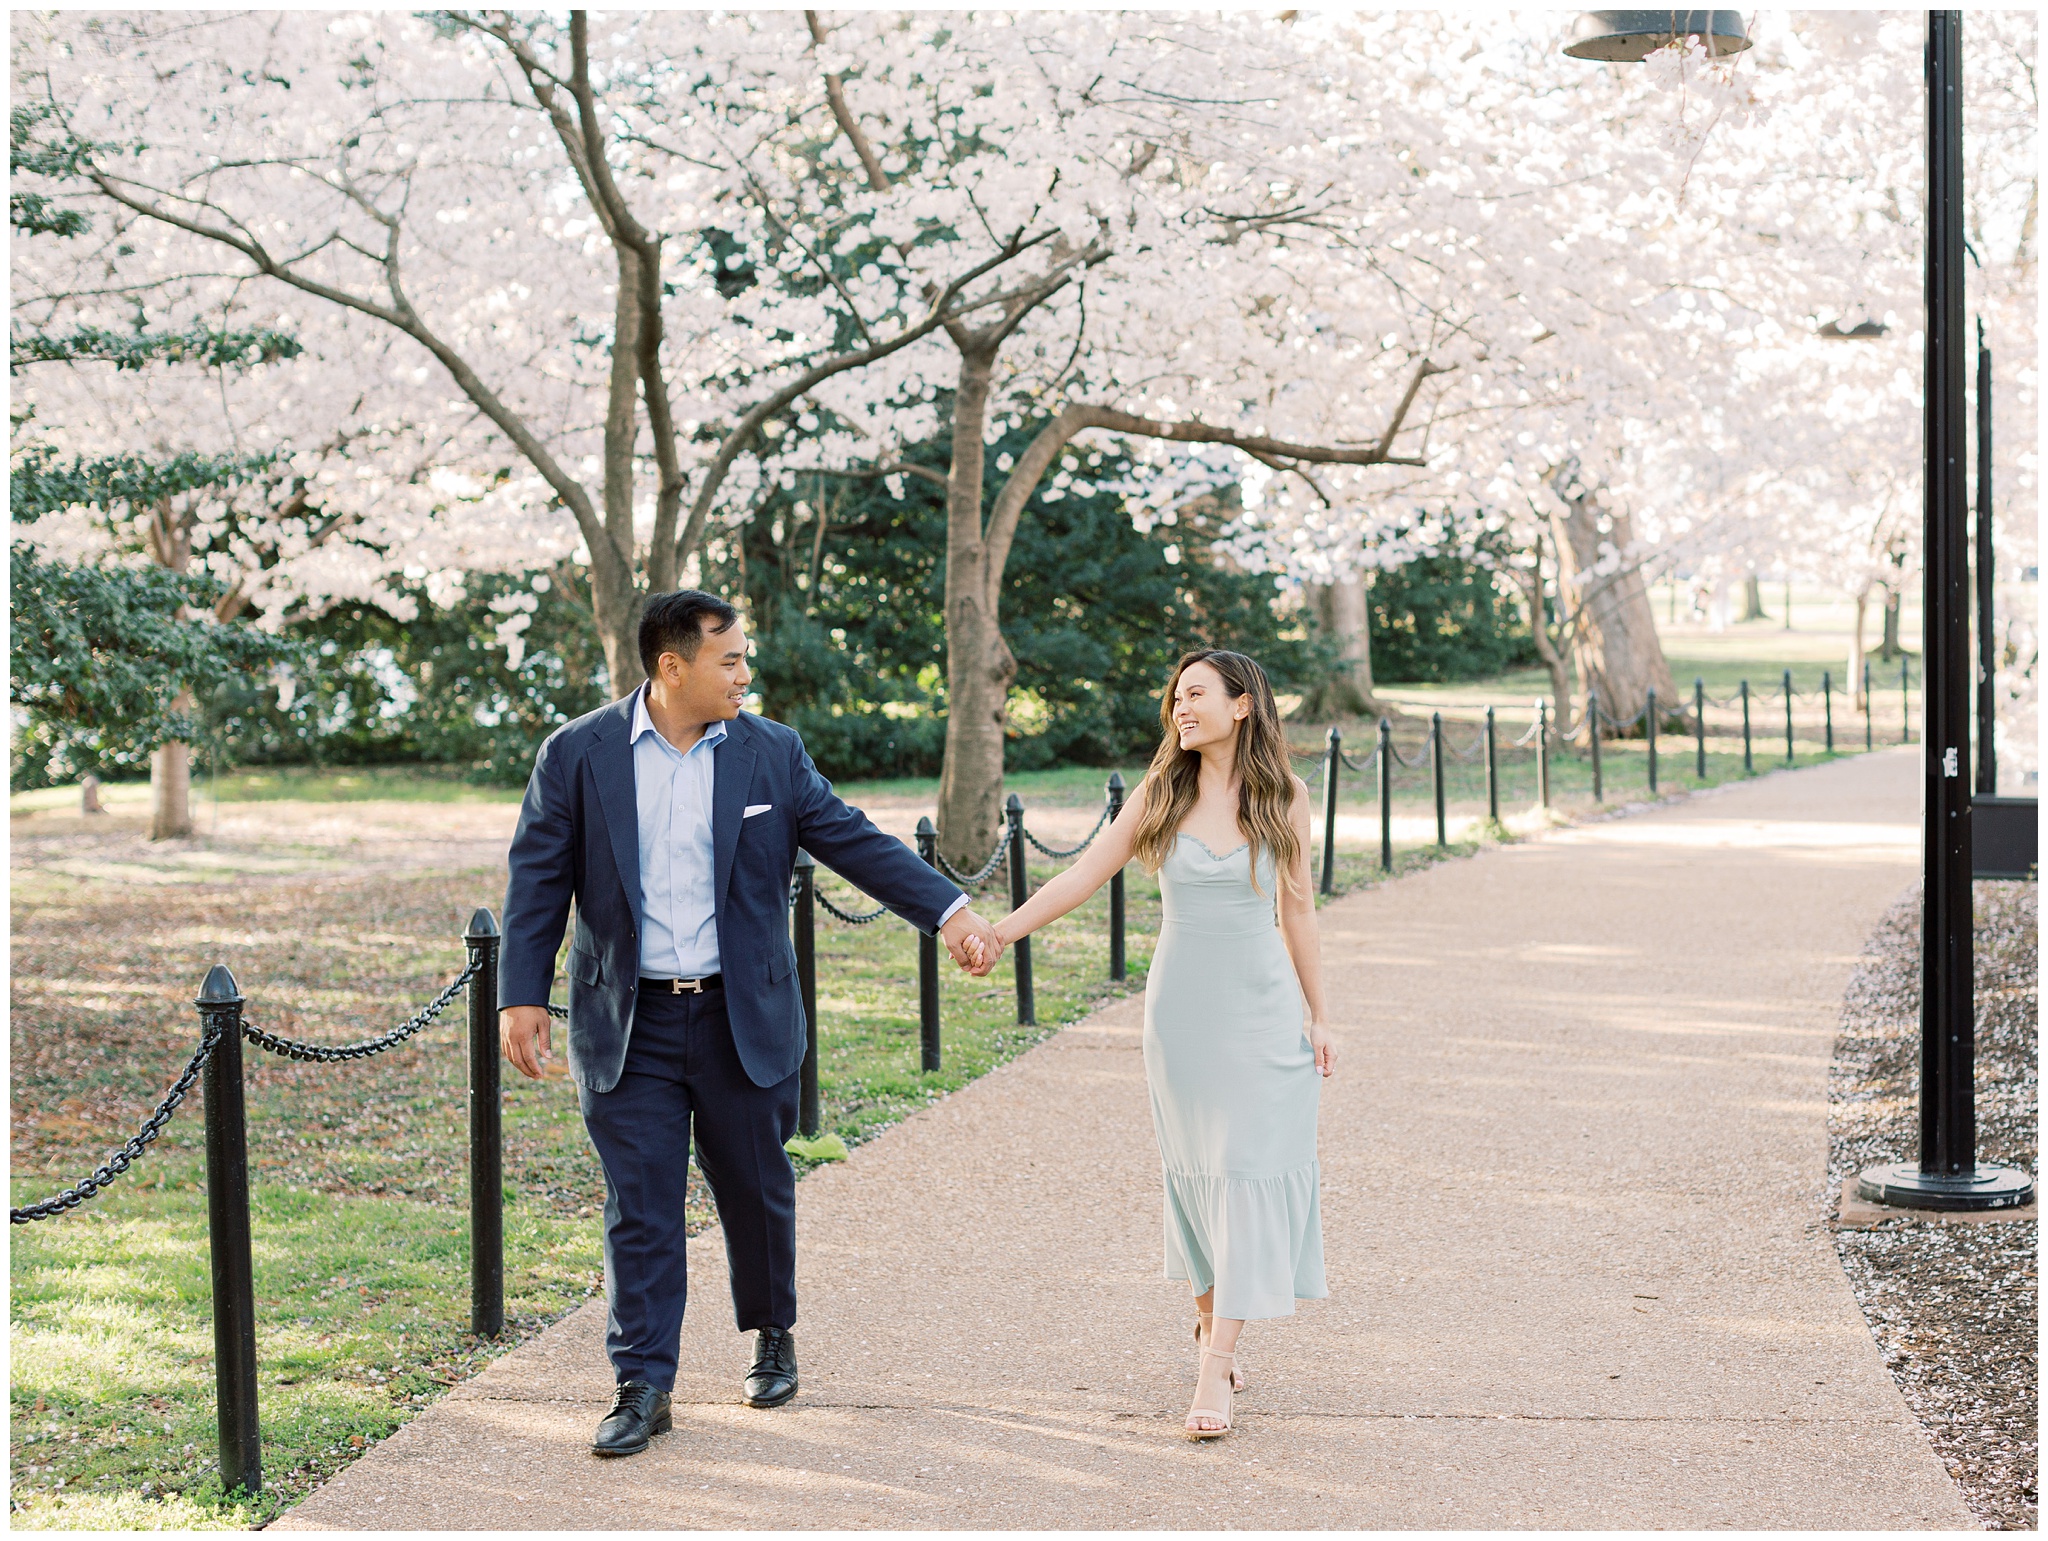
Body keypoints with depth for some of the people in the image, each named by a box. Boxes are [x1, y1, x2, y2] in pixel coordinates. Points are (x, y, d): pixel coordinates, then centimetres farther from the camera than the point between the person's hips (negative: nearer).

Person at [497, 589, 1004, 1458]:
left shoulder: (772, 754, 1)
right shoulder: (577, 756, -3)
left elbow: (854, 842, 2)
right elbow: (538, 881, -2)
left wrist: (948, 912, -6)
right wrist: (522, 997, -8)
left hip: (743, 1019, 2)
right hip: (630, 1027, -1)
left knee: (756, 1190, 13)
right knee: (640, 1207, -1)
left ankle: (772, 1336, 35)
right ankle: (643, 1386, 5)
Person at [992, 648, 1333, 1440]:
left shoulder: (1282, 800, 0)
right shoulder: (1160, 794, 2)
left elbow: (1297, 907, 6)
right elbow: (1084, 874, 2)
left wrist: (1317, 1016, 7)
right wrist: (1001, 930, -6)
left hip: (1261, 1008, -1)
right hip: (1181, 1008, 2)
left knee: (1246, 1170, -7)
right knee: (1193, 1168, 8)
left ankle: (1215, 1368, -8)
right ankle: (1210, 1316, 29)